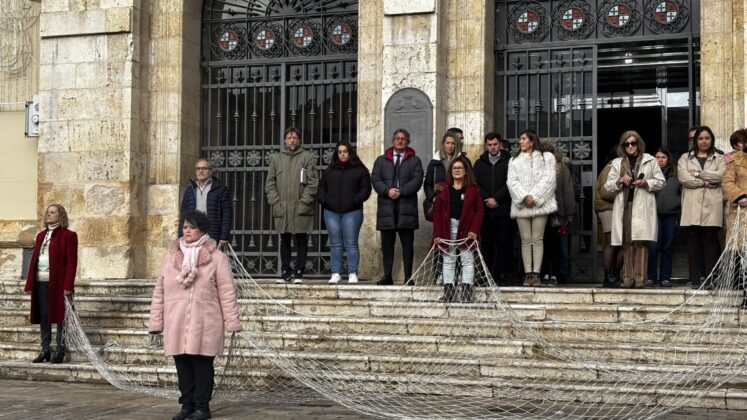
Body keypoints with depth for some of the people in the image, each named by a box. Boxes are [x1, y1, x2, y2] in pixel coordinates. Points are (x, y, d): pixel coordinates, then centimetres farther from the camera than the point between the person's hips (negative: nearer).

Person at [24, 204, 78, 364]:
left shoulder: (68, 235, 0)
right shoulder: (41, 235, 19)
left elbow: (71, 262, -7)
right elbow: (34, 259, 16)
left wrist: (68, 285, -15)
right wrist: (30, 283, 8)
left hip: (58, 283, -6)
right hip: (41, 283, 6)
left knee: (60, 316, -2)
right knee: (43, 317, 7)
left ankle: (59, 351, 2)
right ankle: (45, 350, 13)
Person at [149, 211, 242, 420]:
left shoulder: (217, 258, 0)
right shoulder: (171, 257, 12)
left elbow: (227, 292, -2)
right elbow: (159, 292, 13)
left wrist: (232, 322, -5)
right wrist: (155, 322, 10)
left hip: (204, 324, -4)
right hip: (176, 325, 4)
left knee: (201, 364, -1)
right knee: (182, 365, 8)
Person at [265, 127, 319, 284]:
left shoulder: (307, 157, 2)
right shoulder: (277, 158, 12)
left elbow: (313, 182, -3)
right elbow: (270, 183, 11)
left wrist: (304, 202, -11)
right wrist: (275, 201, -1)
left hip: (301, 208, -3)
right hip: (281, 209, 3)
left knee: (301, 241, 1)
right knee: (284, 241, 8)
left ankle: (299, 272, 6)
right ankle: (286, 271, 15)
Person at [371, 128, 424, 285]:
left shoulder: (415, 161, 12)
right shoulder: (381, 160, 17)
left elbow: (417, 180, -2)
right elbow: (375, 179, 4)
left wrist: (401, 191, -14)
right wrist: (387, 191, -13)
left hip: (406, 208, -2)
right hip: (386, 208, 2)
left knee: (407, 245, -2)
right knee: (387, 245, 3)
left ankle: (408, 277, 0)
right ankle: (387, 276, 8)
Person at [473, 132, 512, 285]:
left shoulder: (508, 161, 5)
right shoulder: (480, 163, 16)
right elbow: (475, 184, 7)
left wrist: (496, 198, -12)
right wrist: (486, 199, -8)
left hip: (503, 210, -3)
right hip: (485, 210, 3)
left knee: (504, 243, -4)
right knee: (486, 243, 3)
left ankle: (503, 276, -1)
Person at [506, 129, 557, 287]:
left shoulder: (547, 157, 9)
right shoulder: (514, 160, 17)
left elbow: (548, 179, -2)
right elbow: (512, 181, 5)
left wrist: (534, 197, -11)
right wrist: (524, 197, -11)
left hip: (540, 203, -2)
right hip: (521, 205, 2)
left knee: (537, 239, -4)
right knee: (526, 240, 1)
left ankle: (536, 274, -4)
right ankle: (528, 274, 1)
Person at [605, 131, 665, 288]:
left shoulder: (650, 161, 10)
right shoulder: (617, 163, 17)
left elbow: (661, 182, 9)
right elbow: (608, 185, 14)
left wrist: (646, 183, -8)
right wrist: (620, 181, -5)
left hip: (642, 207, -2)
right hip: (624, 206, 2)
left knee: (641, 242, -9)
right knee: (627, 243, -1)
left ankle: (640, 278, -7)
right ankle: (628, 278, 2)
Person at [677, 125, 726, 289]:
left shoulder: (719, 159, 17)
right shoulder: (685, 158, 16)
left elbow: (720, 175, -4)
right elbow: (683, 177, -2)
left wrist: (697, 174, -4)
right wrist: (705, 182, -6)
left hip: (711, 205, 0)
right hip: (692, 205, 0)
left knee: (710, 240, -5)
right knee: (693, 240, -3)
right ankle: (695, 279, -2)